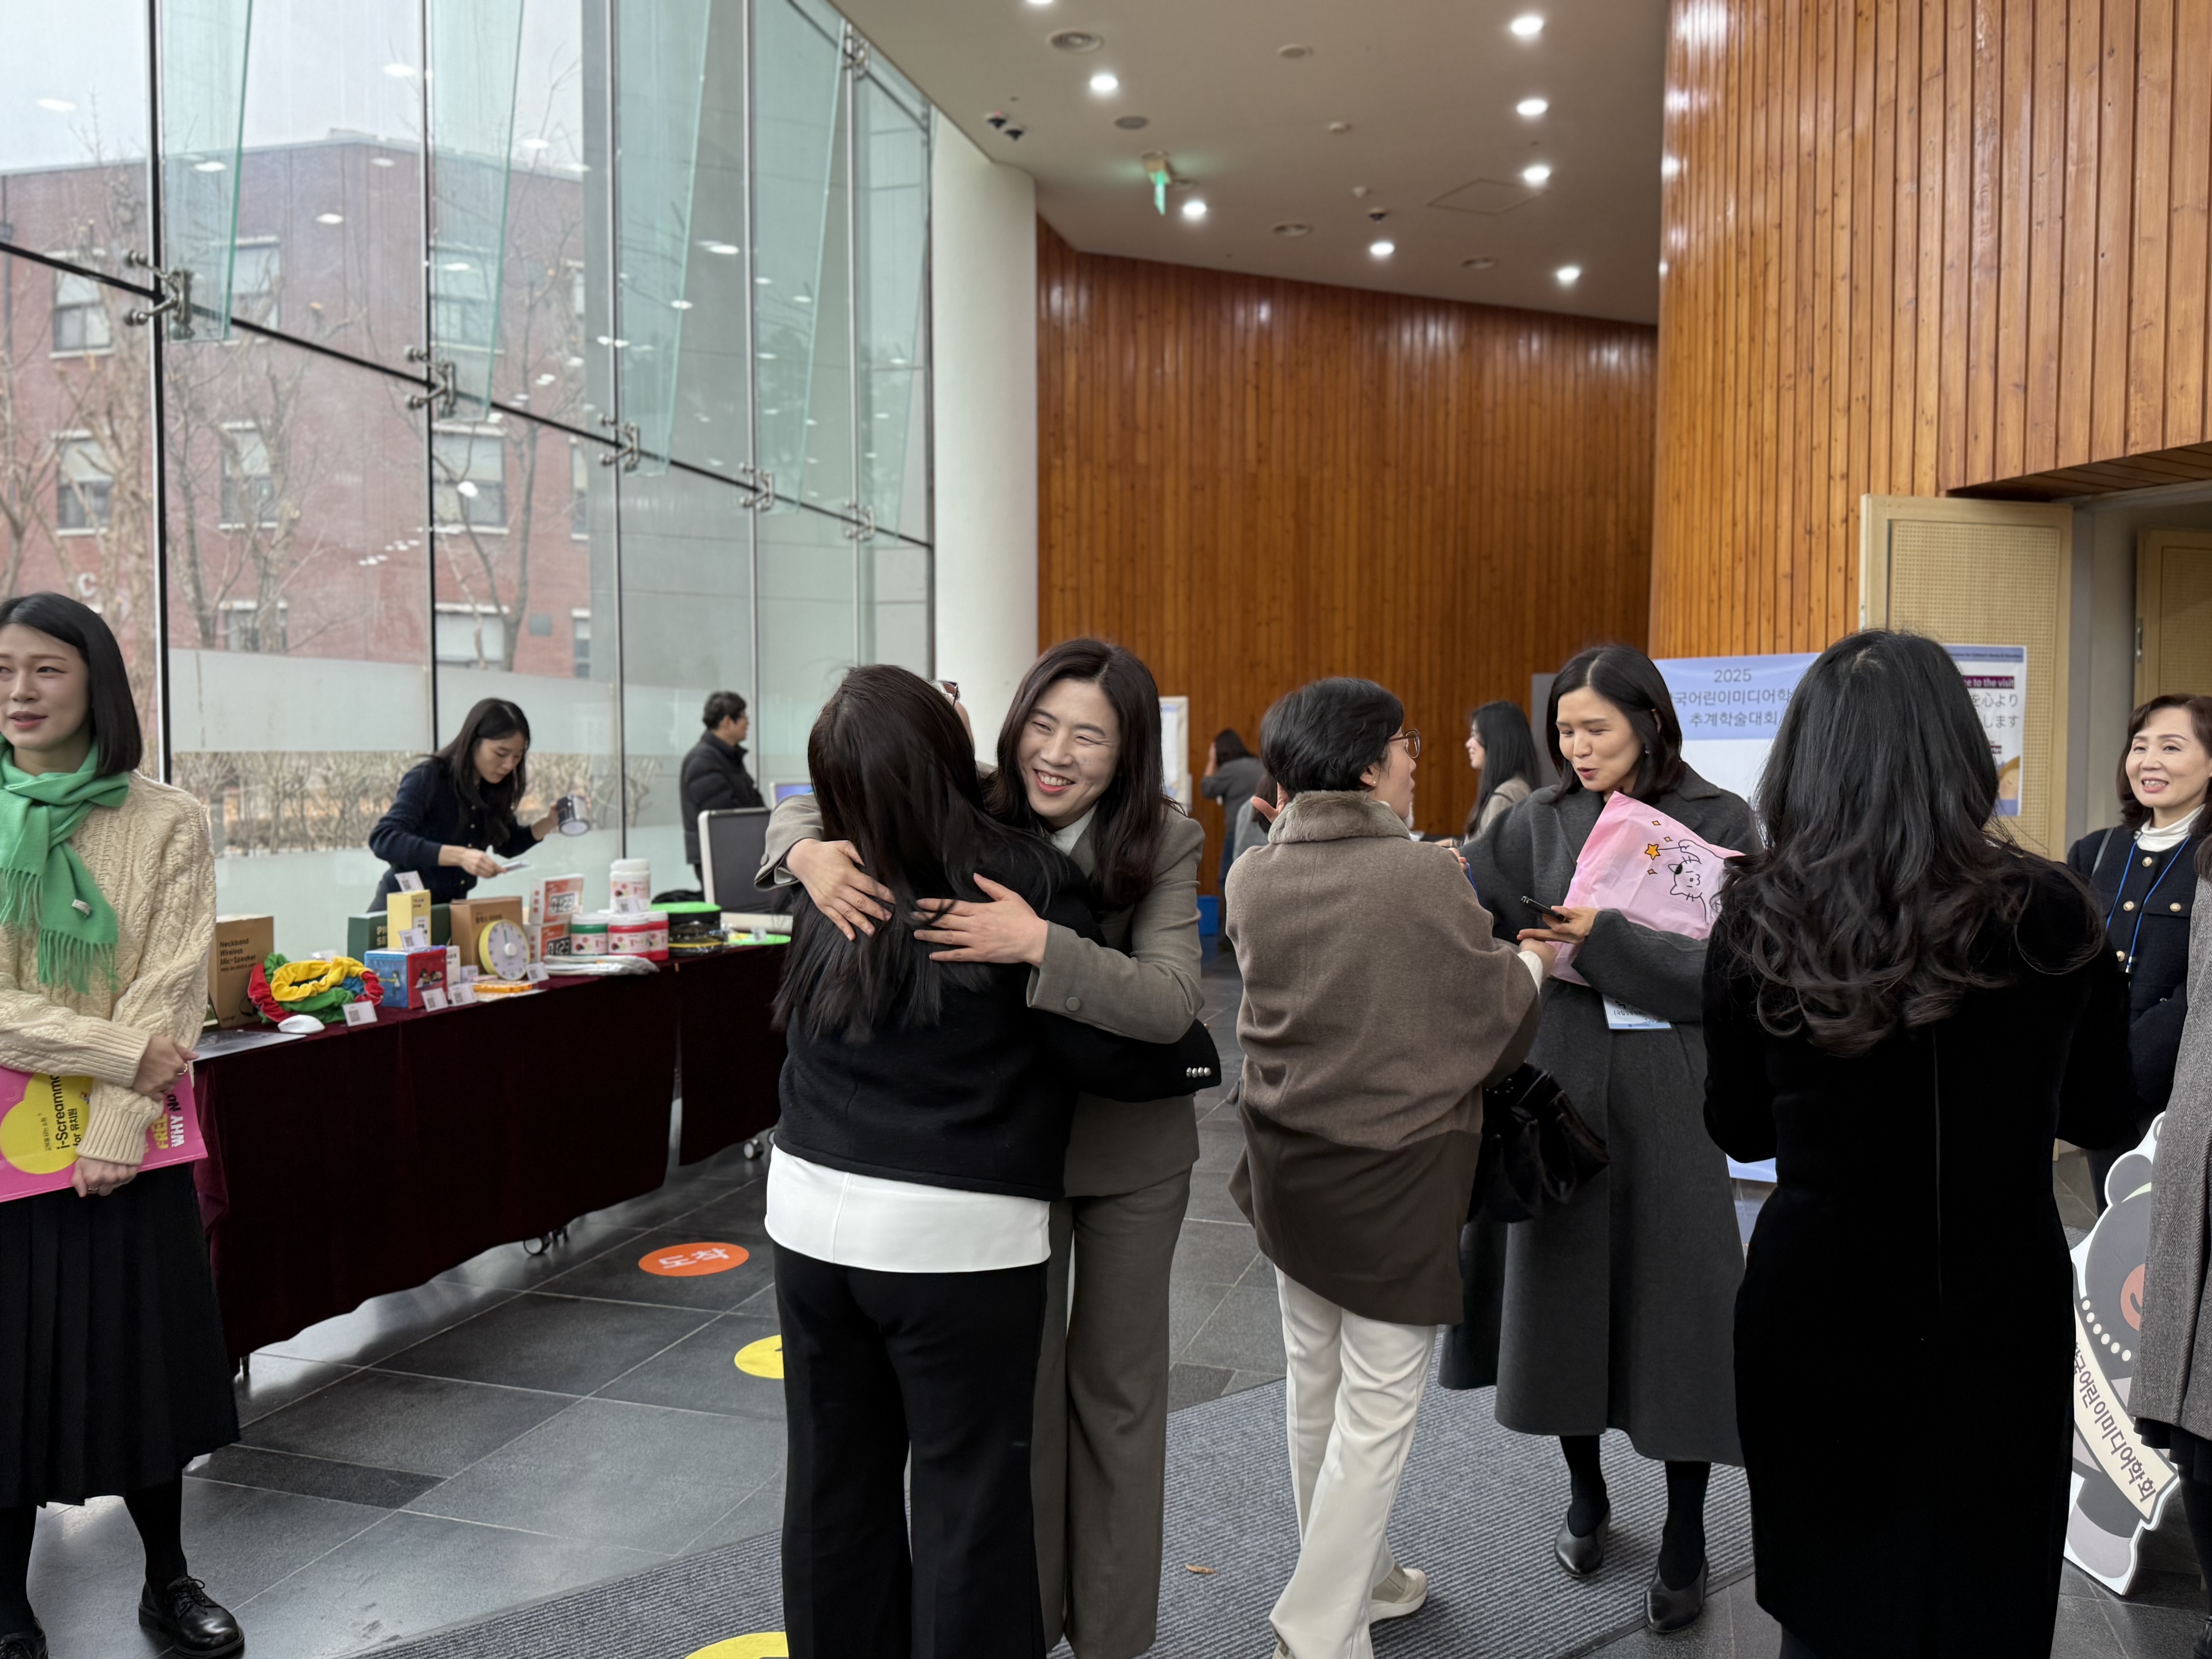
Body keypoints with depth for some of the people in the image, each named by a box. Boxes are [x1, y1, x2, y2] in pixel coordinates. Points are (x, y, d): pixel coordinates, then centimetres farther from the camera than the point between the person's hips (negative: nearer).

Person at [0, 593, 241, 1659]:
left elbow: (172, 992, -7)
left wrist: (117, 1127, -16)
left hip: (129, 1140, 0)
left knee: (141, 1363, 11)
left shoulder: (167, 822, -3)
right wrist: (123, 1049, -17)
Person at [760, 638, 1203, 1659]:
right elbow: (802, 813, -6)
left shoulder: (1163, 845, -19)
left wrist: (1040, 944, -45)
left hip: (1130, 1148, -1)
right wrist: (813, 855, -30)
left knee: (1115, 1384, 15)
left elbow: (1171, 1001, -32)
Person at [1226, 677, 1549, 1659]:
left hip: (1287, 1159, 6)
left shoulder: (1254, 877, -3)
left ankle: (1352, 1574, 39)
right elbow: (1494, 1023, -6)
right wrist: (1533, 961, 14)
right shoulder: (1426, 878, -19)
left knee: (1314, 1378, 20)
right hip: (1395, 1172, -6)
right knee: (1378, 1405, 6)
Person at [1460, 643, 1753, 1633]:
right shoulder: (1541, 823, 4)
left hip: (1671, 1088, -2)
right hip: (1564, 1079, 2)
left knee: (1675, 1299, 3)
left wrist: (1605, 940, -19)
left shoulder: (1718, 823, -3)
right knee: (1565, 1286, 9)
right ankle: (1585, 1494, 32)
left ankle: (1685, 1541, 20)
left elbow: (1729, 968, -10)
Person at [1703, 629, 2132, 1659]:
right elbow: (2100, 1111, 2)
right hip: (2001, 1312, 0)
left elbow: (1739, 1131, 0)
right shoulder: (2045, 914, -13)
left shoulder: (1758, 922, -11)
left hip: (1815, 1311, 1)